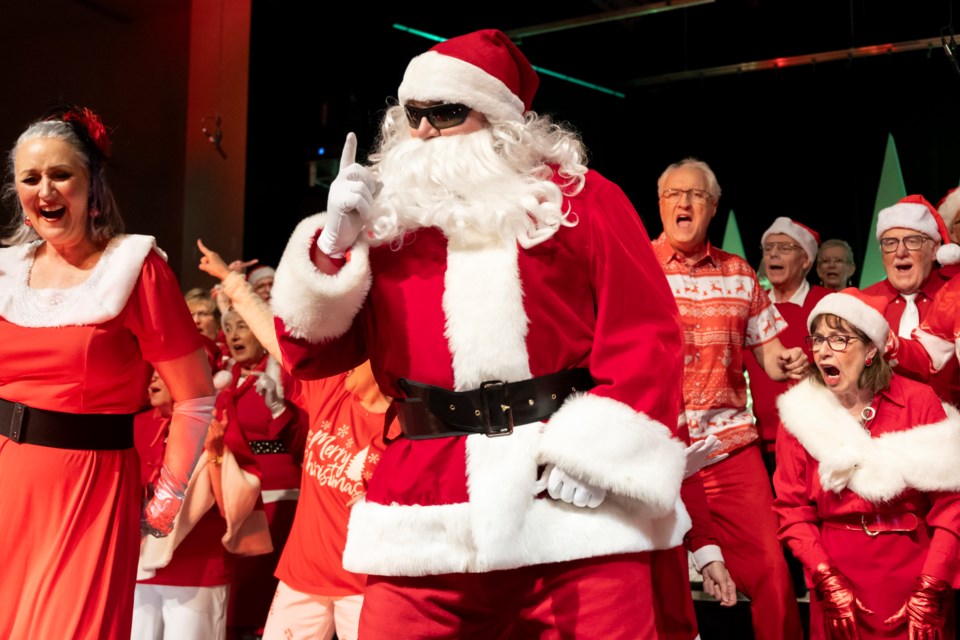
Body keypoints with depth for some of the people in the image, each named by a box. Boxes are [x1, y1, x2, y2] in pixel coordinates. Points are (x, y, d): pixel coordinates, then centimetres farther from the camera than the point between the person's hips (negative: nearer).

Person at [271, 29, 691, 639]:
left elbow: (645, 336, -1)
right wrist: (334, 246, -3)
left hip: (576, 501, -2)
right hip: (427, 512, 2)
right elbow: (312, 353, 11)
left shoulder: (581, 198, 7)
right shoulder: (387, 214, 13)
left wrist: (596, 448, -12)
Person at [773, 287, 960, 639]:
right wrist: (829, 581, -11)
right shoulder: (801, 413, 0)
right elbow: (793, 510, 0)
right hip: (838, 575, 1)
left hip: (914, 571, 0)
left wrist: (929, 591, -11)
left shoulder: (919, 402, -2)